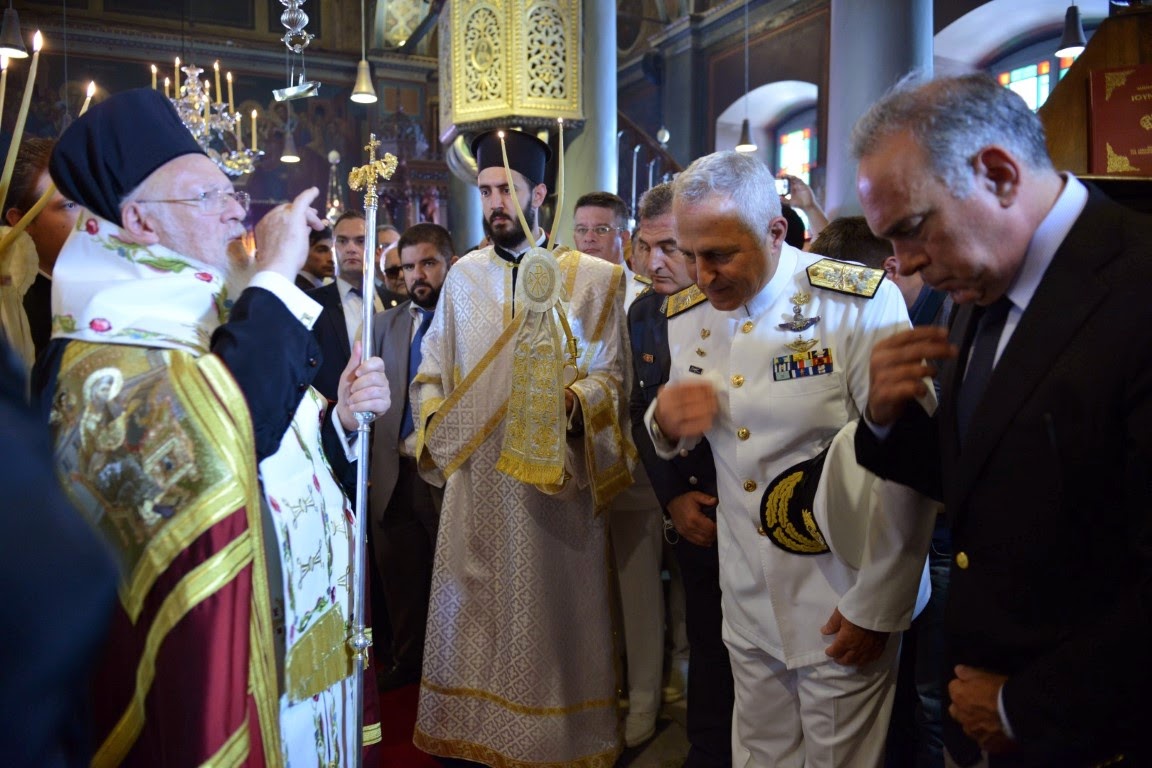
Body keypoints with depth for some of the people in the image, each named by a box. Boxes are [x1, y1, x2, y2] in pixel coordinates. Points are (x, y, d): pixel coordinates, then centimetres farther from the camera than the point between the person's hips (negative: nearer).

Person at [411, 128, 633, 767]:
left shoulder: (590, 277, 0)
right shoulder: (464, 275, 11)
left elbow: (610, 374, -3)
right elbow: (433, 371, 15)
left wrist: (573, 400, -22)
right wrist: (431, 419, -2)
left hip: (554, 476, -3)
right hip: (474, 475, 3)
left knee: (551, 610, 6)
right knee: (473, 605, 10)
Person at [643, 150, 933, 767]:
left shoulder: (861, 303, -17)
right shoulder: (687, 316, 1)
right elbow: (669, 442, 14)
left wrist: (876, 607, -13)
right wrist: (665, 420, -10)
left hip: (840, 604, -4)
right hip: (747, 600, 5)